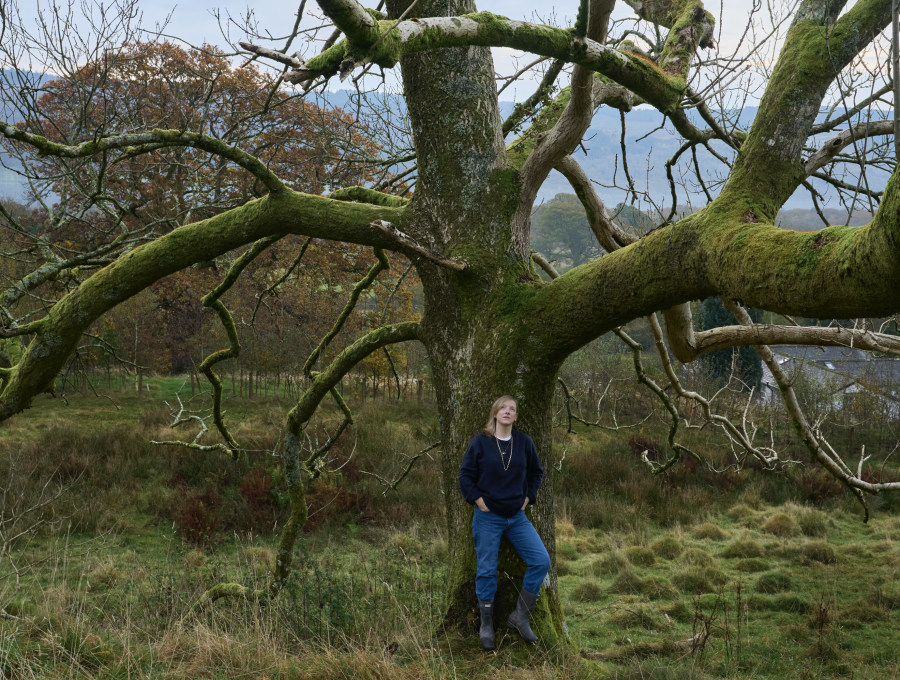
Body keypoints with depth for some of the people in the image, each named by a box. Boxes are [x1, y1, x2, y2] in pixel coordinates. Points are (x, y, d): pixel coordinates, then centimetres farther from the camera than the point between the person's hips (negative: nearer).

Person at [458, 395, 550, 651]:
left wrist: (528, 497, 5)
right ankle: (486, 626, 18)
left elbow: (536, 472, 14)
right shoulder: (480, 442, -7)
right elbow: (465, 475, -1)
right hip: (488, 517, -3)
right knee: (486, 570, 2)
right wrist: (478, 500, -9)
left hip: (517, 516, 3)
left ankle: (520, 616, 5)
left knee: (541, 561, -8)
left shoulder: (524, 442, 0)